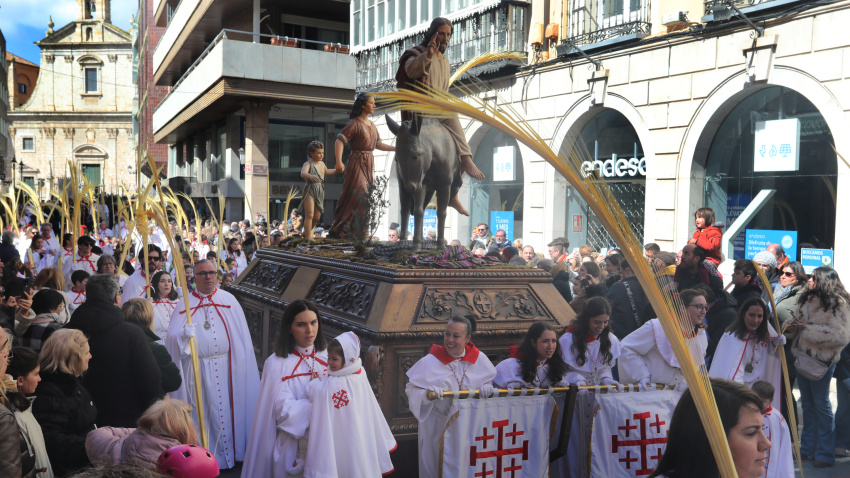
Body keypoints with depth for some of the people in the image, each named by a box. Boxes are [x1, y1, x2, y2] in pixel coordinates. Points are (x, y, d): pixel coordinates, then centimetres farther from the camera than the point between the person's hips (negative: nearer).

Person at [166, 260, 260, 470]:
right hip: (196, 368, 0)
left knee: (225, 409, 3)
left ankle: (228, 453, 17)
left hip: (225, 366, 0)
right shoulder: (185, 304, 5)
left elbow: (241, 336, 2)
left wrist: (241, 364, -2)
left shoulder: (228, 300, 3)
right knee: (200, 412, 5)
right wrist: (184, 334, -22)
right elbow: (172, 337, 0)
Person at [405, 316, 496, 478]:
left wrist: (488, 388, -12)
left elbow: (491, 380, 10)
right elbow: (411, 390, -12)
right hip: (437, 427, -3)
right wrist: (426, 395, -31)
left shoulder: (479, 359, -4)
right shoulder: (430, 362, -13)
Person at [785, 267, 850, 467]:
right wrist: (791, 328, -3)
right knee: (807, 403, 14)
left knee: (821, 404, 1)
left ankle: (825, 453, 12)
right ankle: (808, 447, 25)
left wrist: (809, 328, -23)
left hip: (821, 360, -7)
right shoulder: (805, 301, 9)